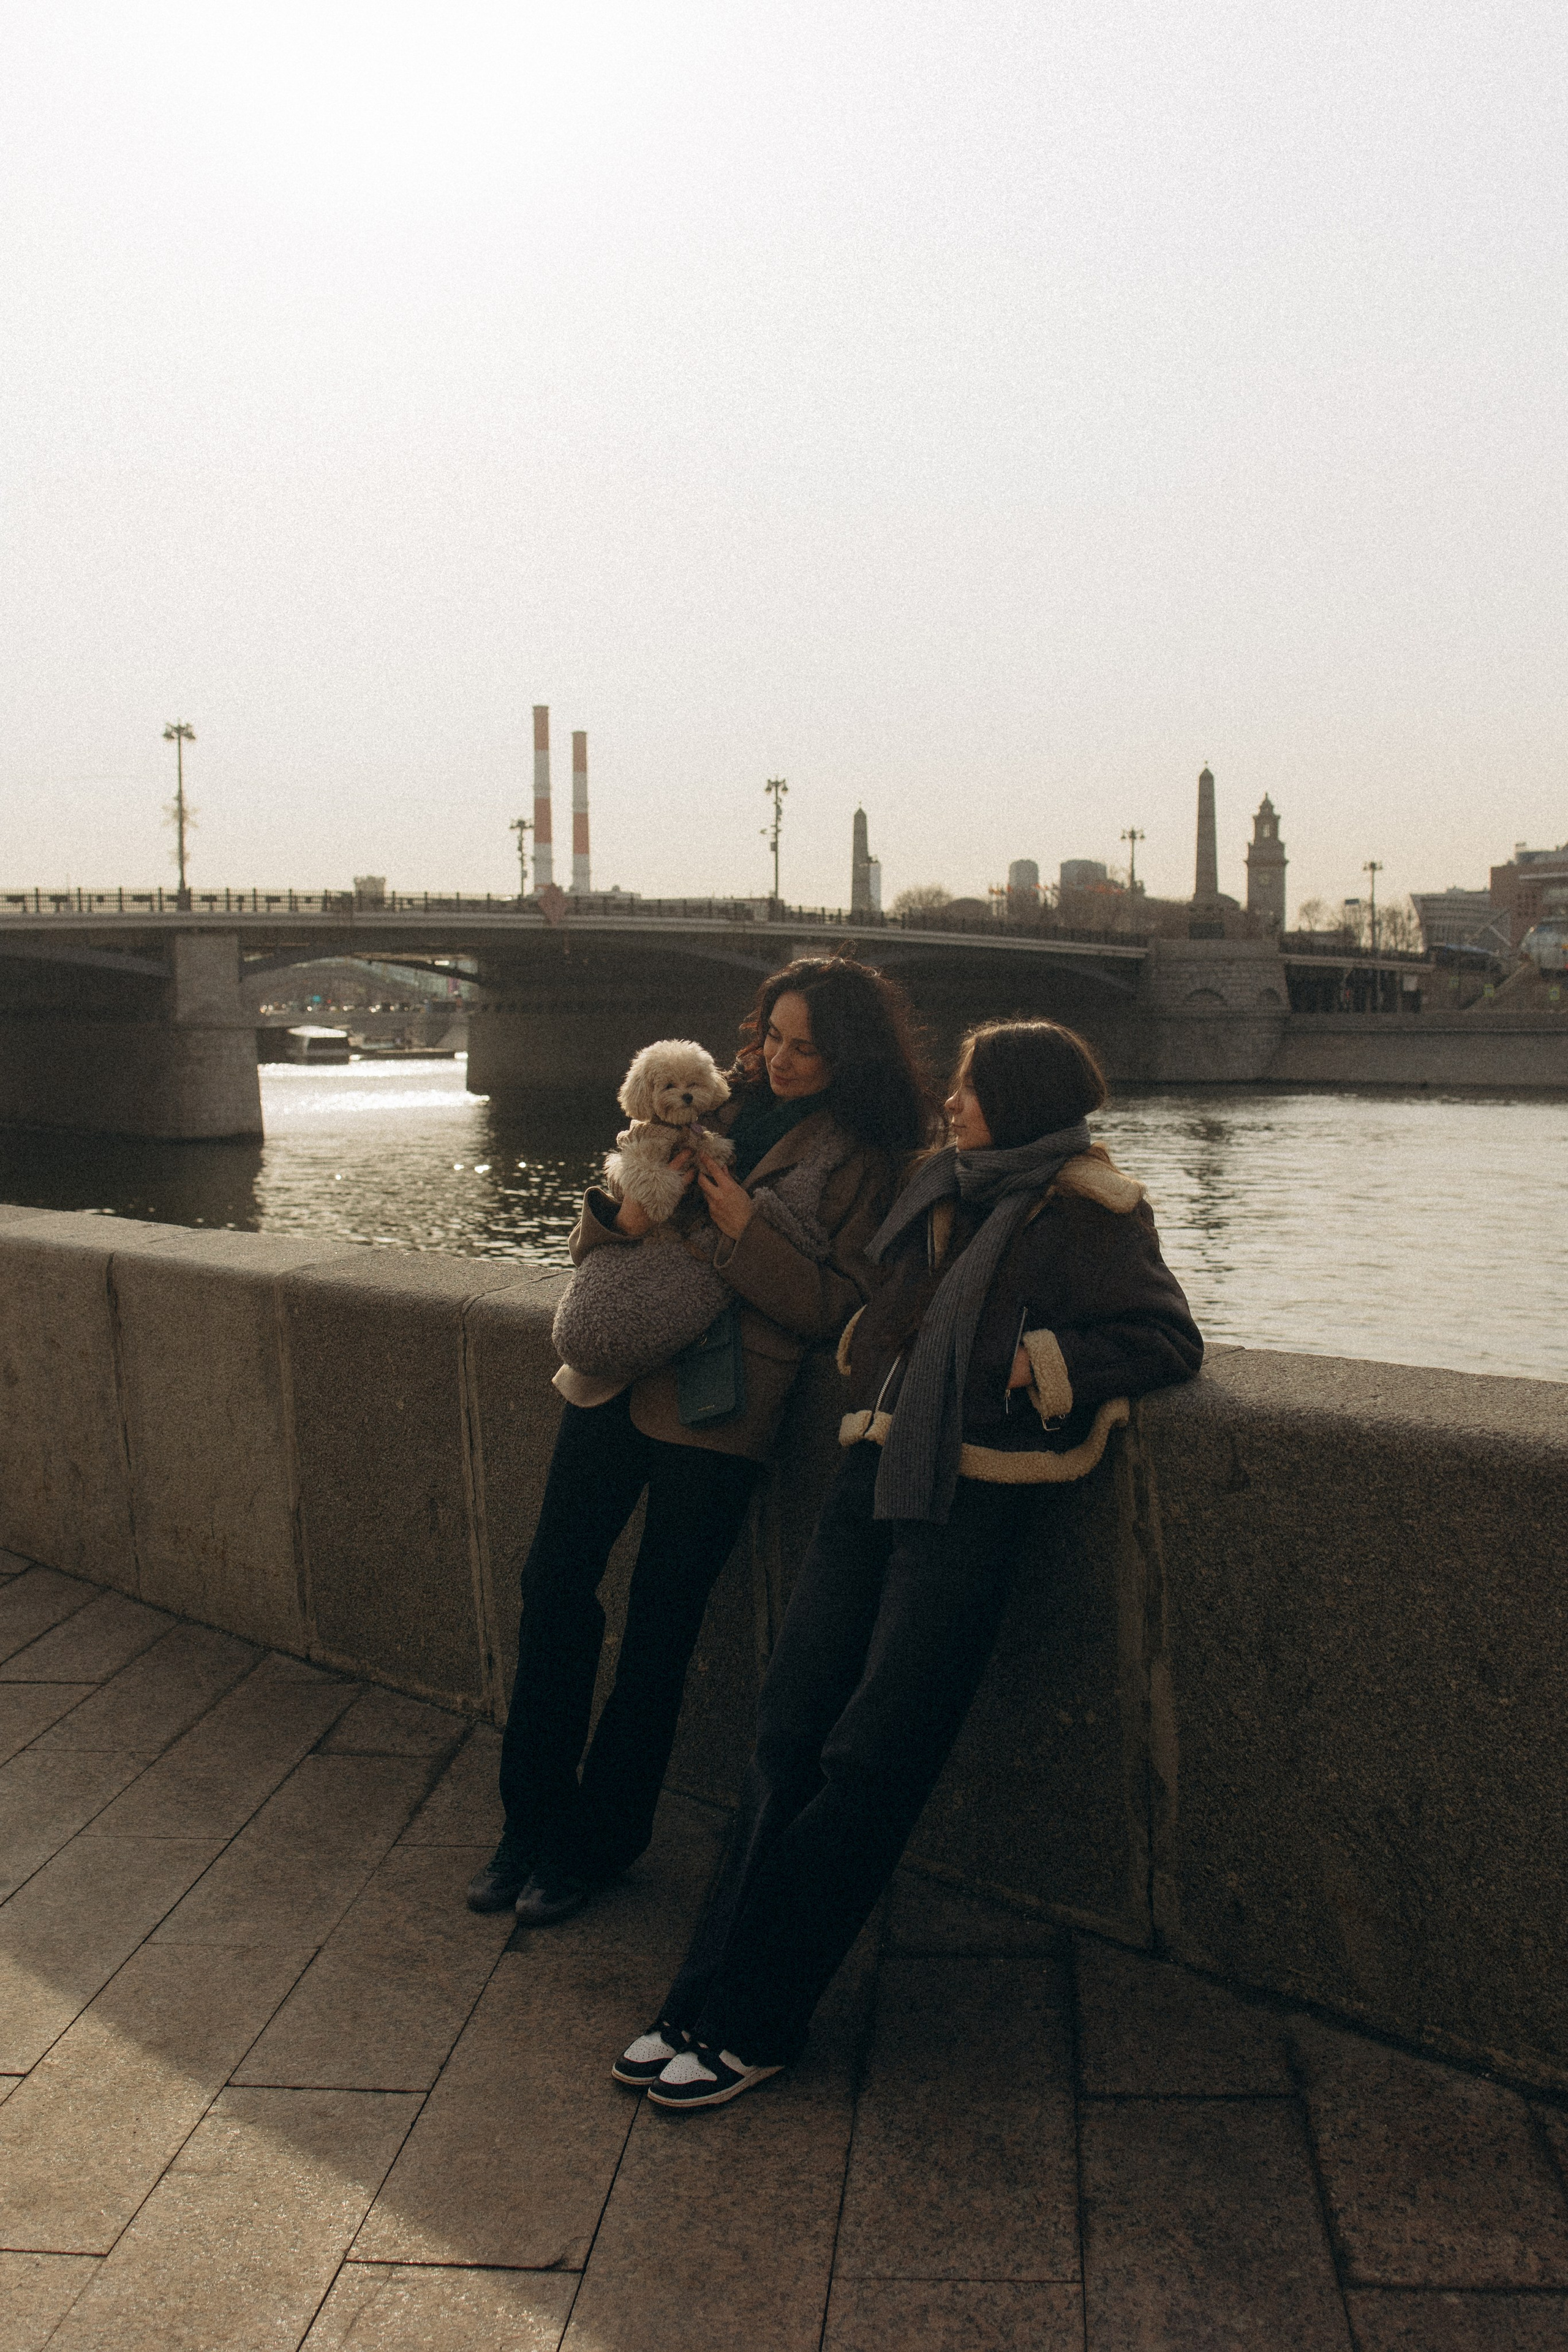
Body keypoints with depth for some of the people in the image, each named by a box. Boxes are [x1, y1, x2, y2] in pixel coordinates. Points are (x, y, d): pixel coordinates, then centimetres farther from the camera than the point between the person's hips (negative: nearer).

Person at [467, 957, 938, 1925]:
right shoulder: (724, 1106, 12)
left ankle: (601, 1837, 22)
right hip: (618, 1374, 5)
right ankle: (534, 1818, 23)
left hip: (718, 1408, -5)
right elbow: (596, 1242, 15)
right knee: (555, 1583, 6)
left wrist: (746, 1229, -17)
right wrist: (626, 1216, -8)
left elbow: (839, 1307, -7)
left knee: (658, 1627, 3)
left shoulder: (864, 1157, -1)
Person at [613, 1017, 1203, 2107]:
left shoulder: (1087, 1215, -5)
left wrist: (1038, 1363, -13)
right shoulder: (943, 1190, 16)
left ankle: (754, 2024, 8)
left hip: (974, 1502, -7)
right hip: (876, 1475, 7)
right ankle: (709, 1997, 12)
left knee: (868, 1763, -3)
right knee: (789, 1731, 4)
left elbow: (1171, 1340, -7)